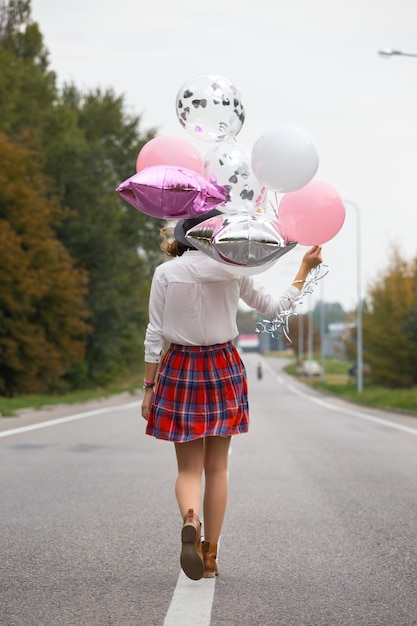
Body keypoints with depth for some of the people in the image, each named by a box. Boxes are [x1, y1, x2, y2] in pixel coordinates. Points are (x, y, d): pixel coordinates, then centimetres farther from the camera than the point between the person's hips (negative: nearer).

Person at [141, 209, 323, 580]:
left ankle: (190, 521, -27)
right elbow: (275, 307, 7)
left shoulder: (165, 273, -4)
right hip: (224, 370, 1)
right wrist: (306, 267, 17)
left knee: (189, 467, 5)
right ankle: (210, 555, 12)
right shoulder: (233, 272, -3)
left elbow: (154, 335, -4)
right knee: (217, 467, 10)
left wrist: (149, 387, 1)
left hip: (180, 370, -1)